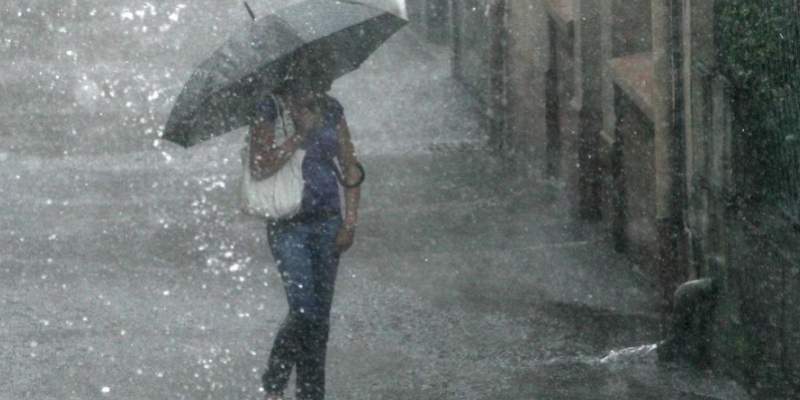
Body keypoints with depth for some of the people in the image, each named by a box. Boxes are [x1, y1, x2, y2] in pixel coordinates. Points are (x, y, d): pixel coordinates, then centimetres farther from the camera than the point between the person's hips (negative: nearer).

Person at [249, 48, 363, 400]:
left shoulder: (331, 109, 7)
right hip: (289, 225, -5)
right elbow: (259, 169, -17)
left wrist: (350, 223, 3)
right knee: (306, 311, -13)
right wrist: (301, 135, -20)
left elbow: (350, 168, 10)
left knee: (318, 315, 5)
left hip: (327, 222, 5)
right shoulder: (271, 109, -7)